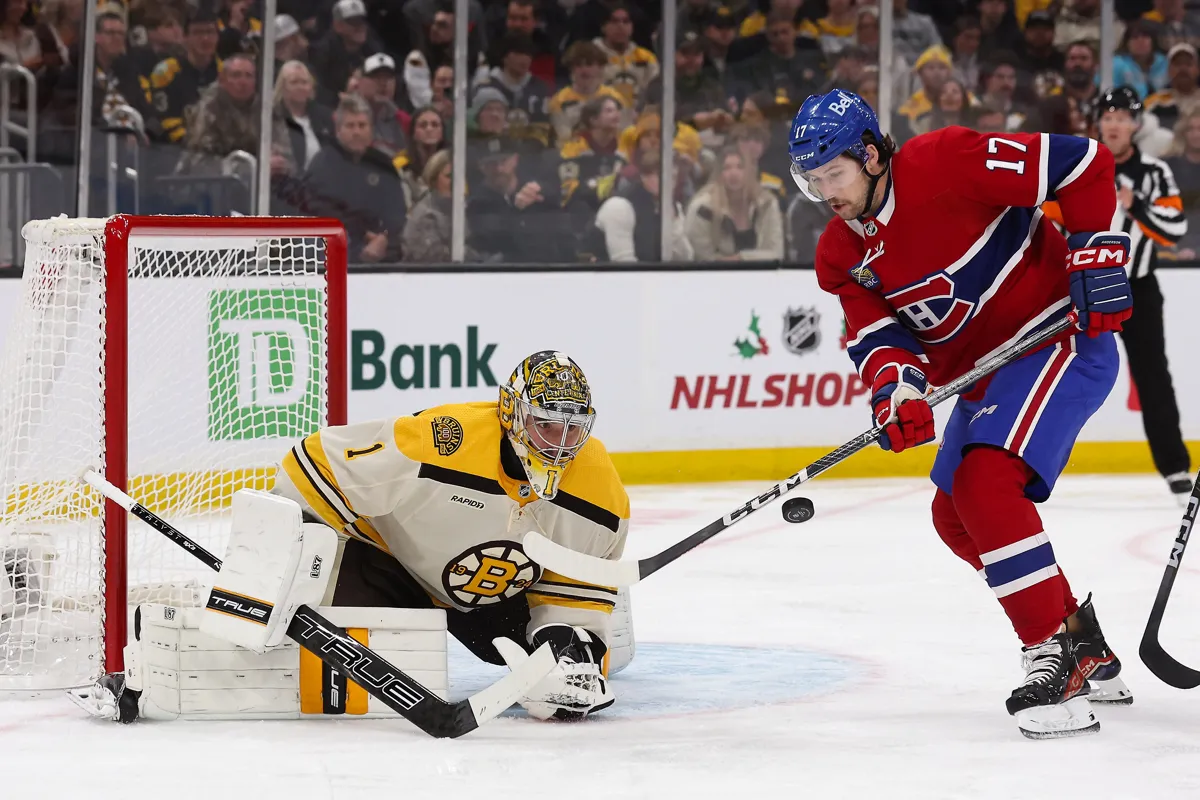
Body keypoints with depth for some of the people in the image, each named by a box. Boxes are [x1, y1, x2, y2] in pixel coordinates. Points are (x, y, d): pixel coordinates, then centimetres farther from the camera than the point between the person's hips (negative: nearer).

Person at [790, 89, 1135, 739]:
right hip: (983, 373, 10)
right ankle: (1086, 647, 27)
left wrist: (1096, 259, -19)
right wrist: (895, 386, -26)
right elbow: (876, 333, -5)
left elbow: (1085, 166, -19)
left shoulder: (945, 165, -22)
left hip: (1060, 337, -10)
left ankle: (1057, 656, -22)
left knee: (985, 483, -26)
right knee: (955, 515, 14)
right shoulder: (841, 254, 3)